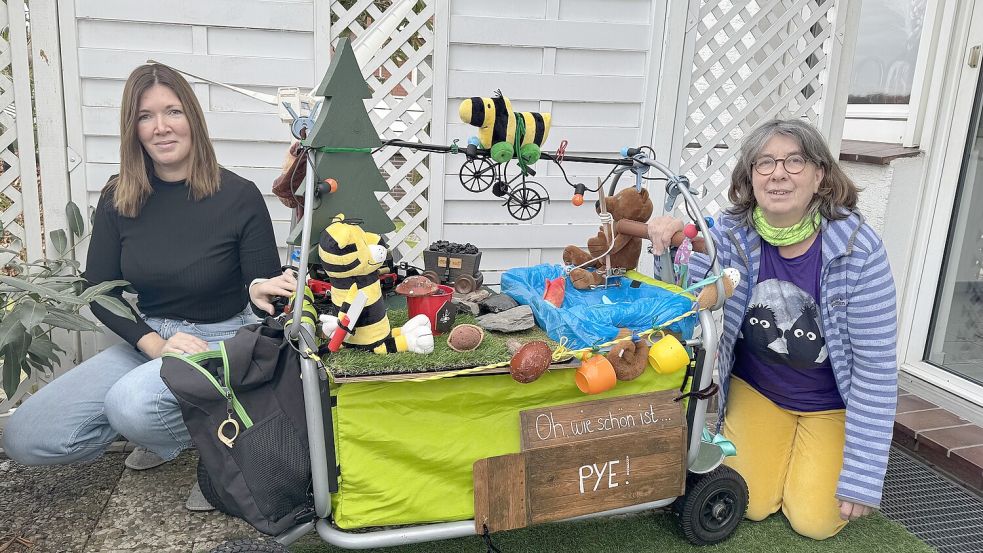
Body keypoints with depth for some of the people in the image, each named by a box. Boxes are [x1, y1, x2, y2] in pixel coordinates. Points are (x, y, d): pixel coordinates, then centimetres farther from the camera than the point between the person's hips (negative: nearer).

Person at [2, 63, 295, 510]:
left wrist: (262, 291, -33)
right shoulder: (117, 198, -2)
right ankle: (168, 431, 11)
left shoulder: (239, 196, -13)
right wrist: (155, 344, -15)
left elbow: (264, 294, -7)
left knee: (131, 405, -34)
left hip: (222, 342, -5)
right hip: (147, 339, 5)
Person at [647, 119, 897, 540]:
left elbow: (877, 369, -20)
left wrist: (862, 475, -18)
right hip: (755, 389, 2)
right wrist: (671, 245, -35)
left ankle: (817, 461, 26)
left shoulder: (859, 249, -25)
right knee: (752, 505, -3)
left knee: (815, 521, -5)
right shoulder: (731, 235, -18)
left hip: (831, 404, -1)